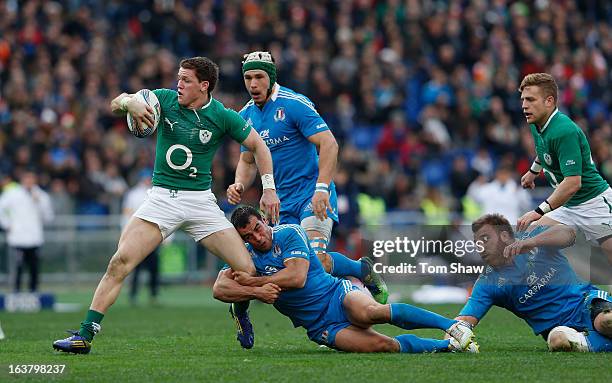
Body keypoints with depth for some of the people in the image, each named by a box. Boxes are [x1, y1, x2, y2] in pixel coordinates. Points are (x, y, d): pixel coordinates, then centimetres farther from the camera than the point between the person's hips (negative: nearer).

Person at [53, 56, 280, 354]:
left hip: (200, 200, 0)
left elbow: (257, 145, 7)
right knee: (119, 262, -17)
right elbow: (116, 103, 2)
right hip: (162, 197, 0)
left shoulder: (222, 117, -4)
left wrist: (269, 189, 1)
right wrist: (129, 102, -21)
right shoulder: (165, 99, 0)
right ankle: (84, 336, -15)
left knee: (247, 270, -10)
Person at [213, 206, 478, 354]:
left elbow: (297, 277, -17)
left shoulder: (289, 234, -5)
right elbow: (219, 289, -8)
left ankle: (453, 325, -30)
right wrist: (256, 292, -23)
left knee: (370, 312, -39)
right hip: (320, 327, 2)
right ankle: (449, 345, -11)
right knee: (384, 346, -25)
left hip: (337, 293, -2)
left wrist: (251, 280, -13)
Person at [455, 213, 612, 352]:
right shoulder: (488, 282, 6)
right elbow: (466, 318, -3)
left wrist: (530, 242, -35)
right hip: (557, 326, 2)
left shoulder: (535, 236, 2)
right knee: (557, 340, -37)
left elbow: (568, 233, -18)